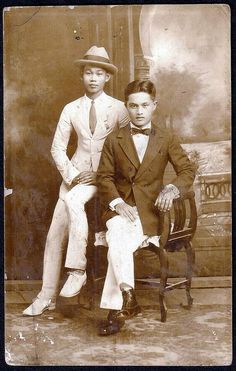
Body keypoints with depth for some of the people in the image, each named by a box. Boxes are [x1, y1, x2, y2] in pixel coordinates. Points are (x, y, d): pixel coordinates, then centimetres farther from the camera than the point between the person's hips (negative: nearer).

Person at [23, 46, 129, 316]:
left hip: (104, 175, -3)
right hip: (75, 174, 3)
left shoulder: (118, 109, 1)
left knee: (73, 199, -35)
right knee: (55, 235, -1)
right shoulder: (71, 109, 8)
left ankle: (77, 270, -27)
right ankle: (46, 297, 12)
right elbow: (57, 147, 7)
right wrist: (72, 175, -7)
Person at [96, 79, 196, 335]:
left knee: (118, 246, -28)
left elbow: (187, 170, 7)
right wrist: (117, 202, -11)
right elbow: (104, 176, 8)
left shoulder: (166, 139, 11)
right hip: (120, 207, 1)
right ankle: (128, 298, -36)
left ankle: (115, 308, -25)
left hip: (149, 210, -1)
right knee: (118, 237, -33)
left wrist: (172, 189, -15)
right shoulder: (114, 140, 11)